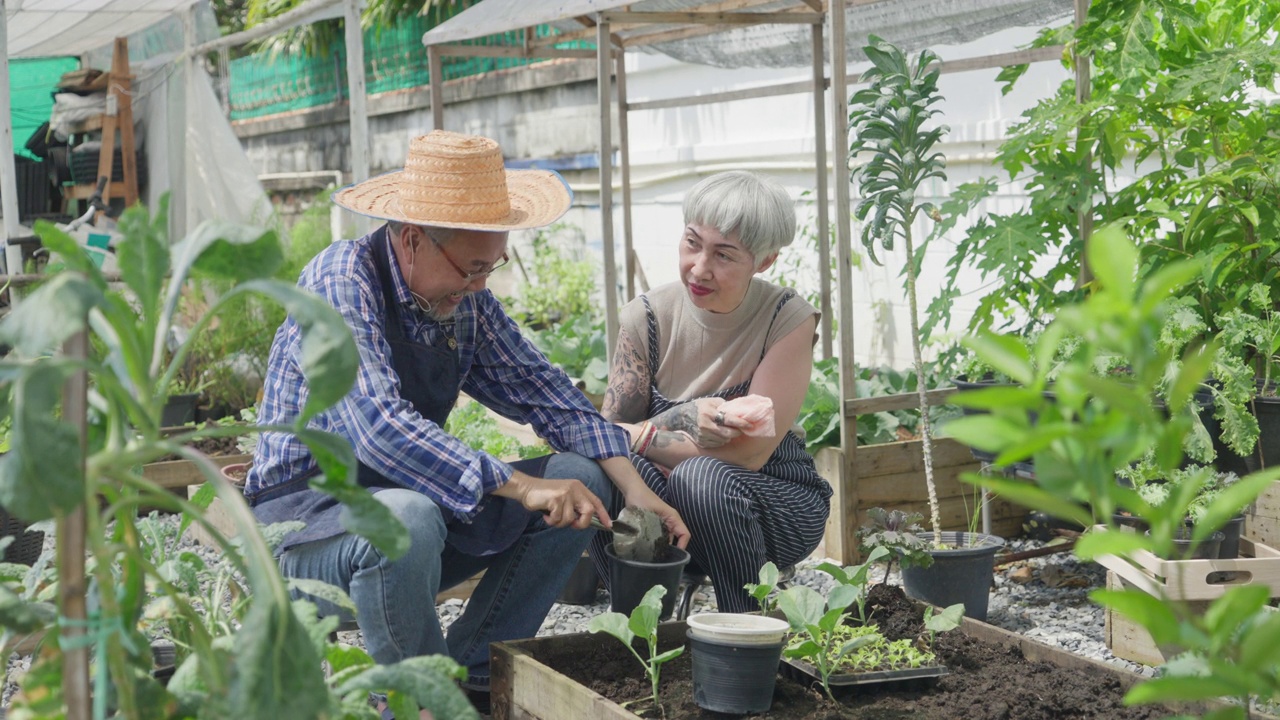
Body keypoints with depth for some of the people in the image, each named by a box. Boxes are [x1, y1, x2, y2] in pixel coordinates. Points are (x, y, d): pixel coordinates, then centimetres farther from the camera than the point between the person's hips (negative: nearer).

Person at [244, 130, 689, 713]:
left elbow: (541, 390, 4)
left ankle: (472, 669, -2)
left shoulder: (466, 300, 3)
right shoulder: (341, 282, -20)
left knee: (580, 480, -4)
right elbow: (380, 428, -33)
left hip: (413, 500, 7)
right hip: (305, 515, -7)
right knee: (405, 519, -39)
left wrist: (633, 487, -10)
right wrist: (520, 487, -35)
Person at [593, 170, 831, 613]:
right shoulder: (648, 317, -6)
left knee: (702, 476, -35)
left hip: (776, 505, -2)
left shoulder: (788, 319, -15)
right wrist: (681, 419, -29)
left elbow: (750, 452, -20)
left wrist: (640, 437, -19)